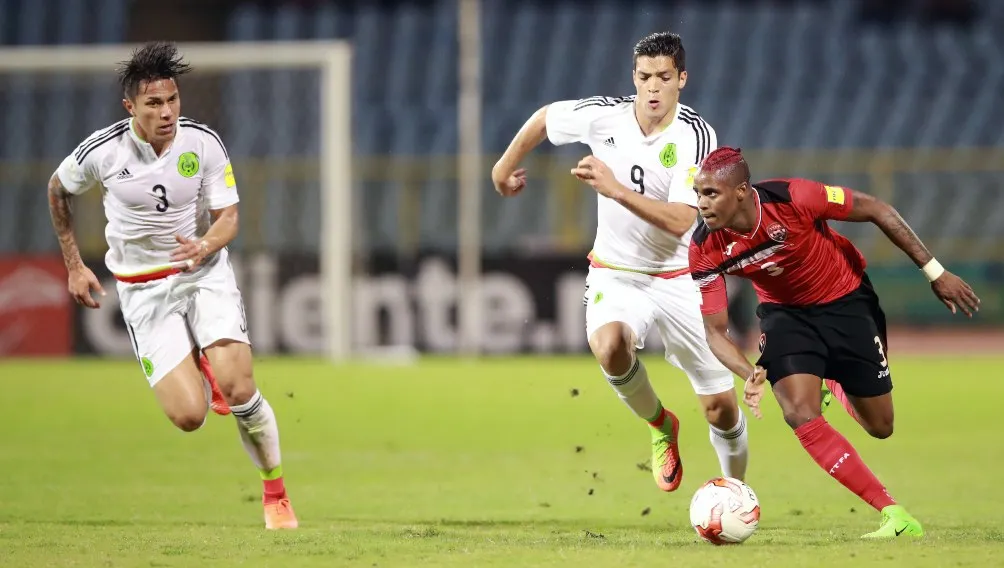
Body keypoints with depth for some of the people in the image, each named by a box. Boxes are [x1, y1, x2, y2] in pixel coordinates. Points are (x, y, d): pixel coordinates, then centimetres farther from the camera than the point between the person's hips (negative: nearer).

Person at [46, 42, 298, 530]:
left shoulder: (203, 142, -11)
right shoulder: (102, 151, -13)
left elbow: (228, 218, -5)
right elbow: (58, 189, 8)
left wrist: (205, 246, -28)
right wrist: (74, 266, 10)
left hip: (205, 273, 1)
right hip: (143, 289, -1)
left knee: (239, 392, -19)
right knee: (189, 416, -14)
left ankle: (275, 492, 5)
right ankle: (193, 363, 24)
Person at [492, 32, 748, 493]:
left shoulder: (697, 136, -18)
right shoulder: (604, 116, -12)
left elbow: (680, 221, -28)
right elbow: (544, 118, 10)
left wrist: (616, 190, -36)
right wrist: (503, 168, 19)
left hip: (677, 277, -1)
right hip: (615, 274, 1)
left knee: (722, 407, 0)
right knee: (609, 346, -34)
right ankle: (662, 428, -4)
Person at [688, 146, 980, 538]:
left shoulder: (792, 198, -33)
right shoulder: (705, 248, -22)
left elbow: (876, 211, -19)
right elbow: (715, 330, -14)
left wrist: (935, 272, -15)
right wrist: (752, 374, -35)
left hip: (846, 303, -2)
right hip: (785, 312, 2)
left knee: (879, 427, 7)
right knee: (800, 414, -22)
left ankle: (837, 387, 48)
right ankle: (895, 516, -17)